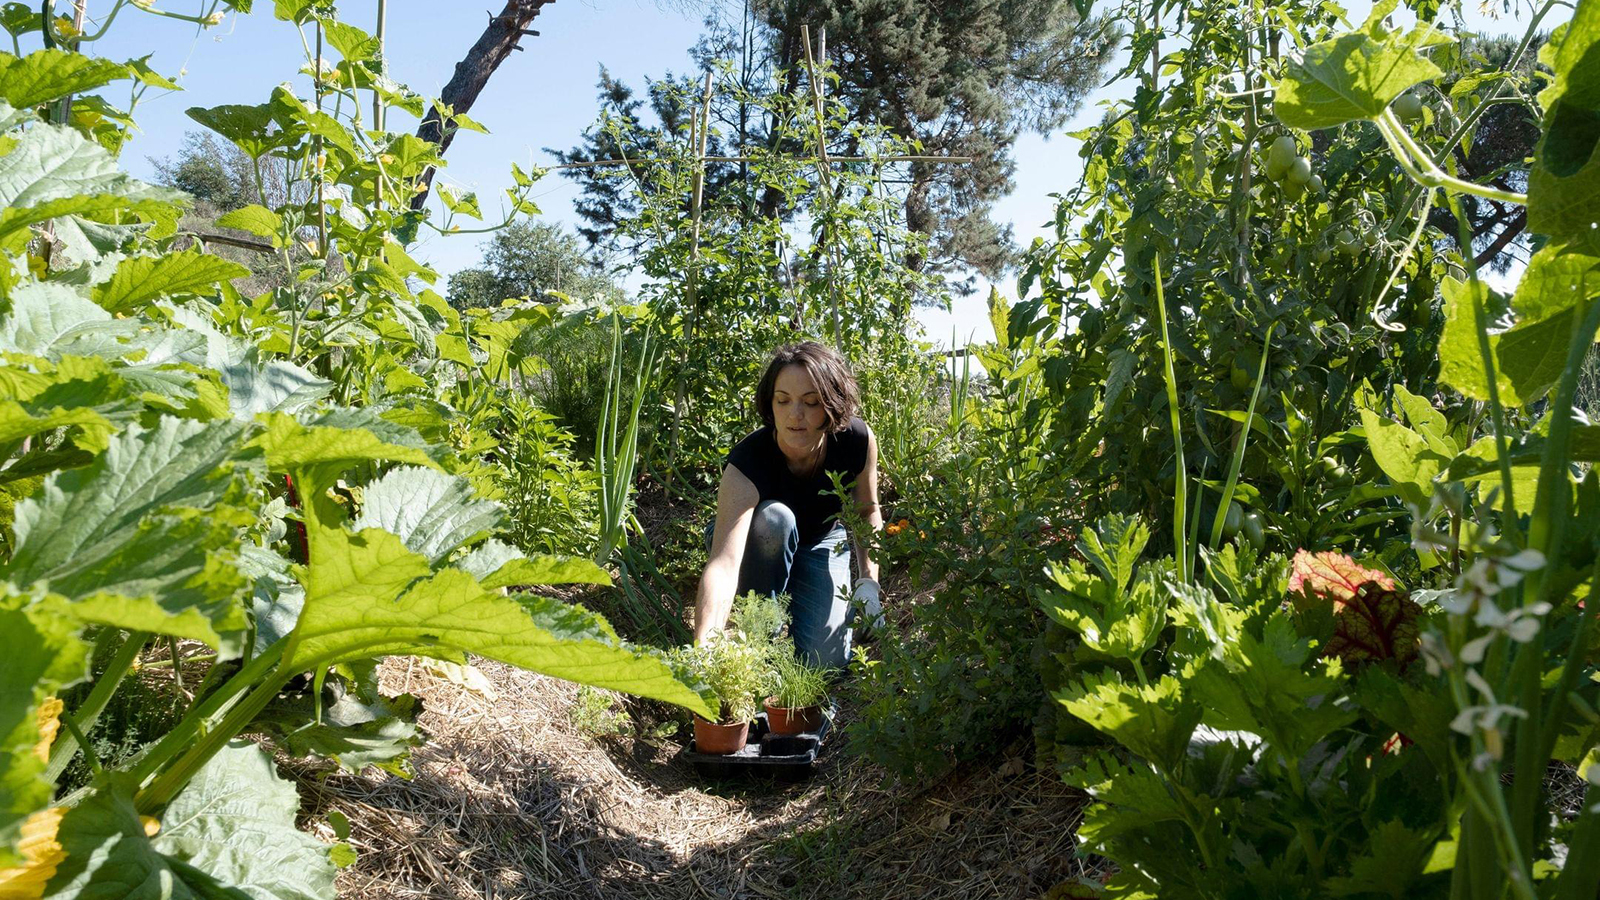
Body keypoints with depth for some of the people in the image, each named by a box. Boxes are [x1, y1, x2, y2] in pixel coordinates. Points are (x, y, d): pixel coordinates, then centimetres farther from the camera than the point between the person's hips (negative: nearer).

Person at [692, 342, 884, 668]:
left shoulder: (858, 441, -27)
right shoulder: (746, 462, -38)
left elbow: (867, 512, -5)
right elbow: (724, 563, -51)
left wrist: (869, 579, -16)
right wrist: (703, 650, -64)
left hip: (821, 542, 2)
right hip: (760, 544, -2)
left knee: (827, 659, -19)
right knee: (773, 518, -39)